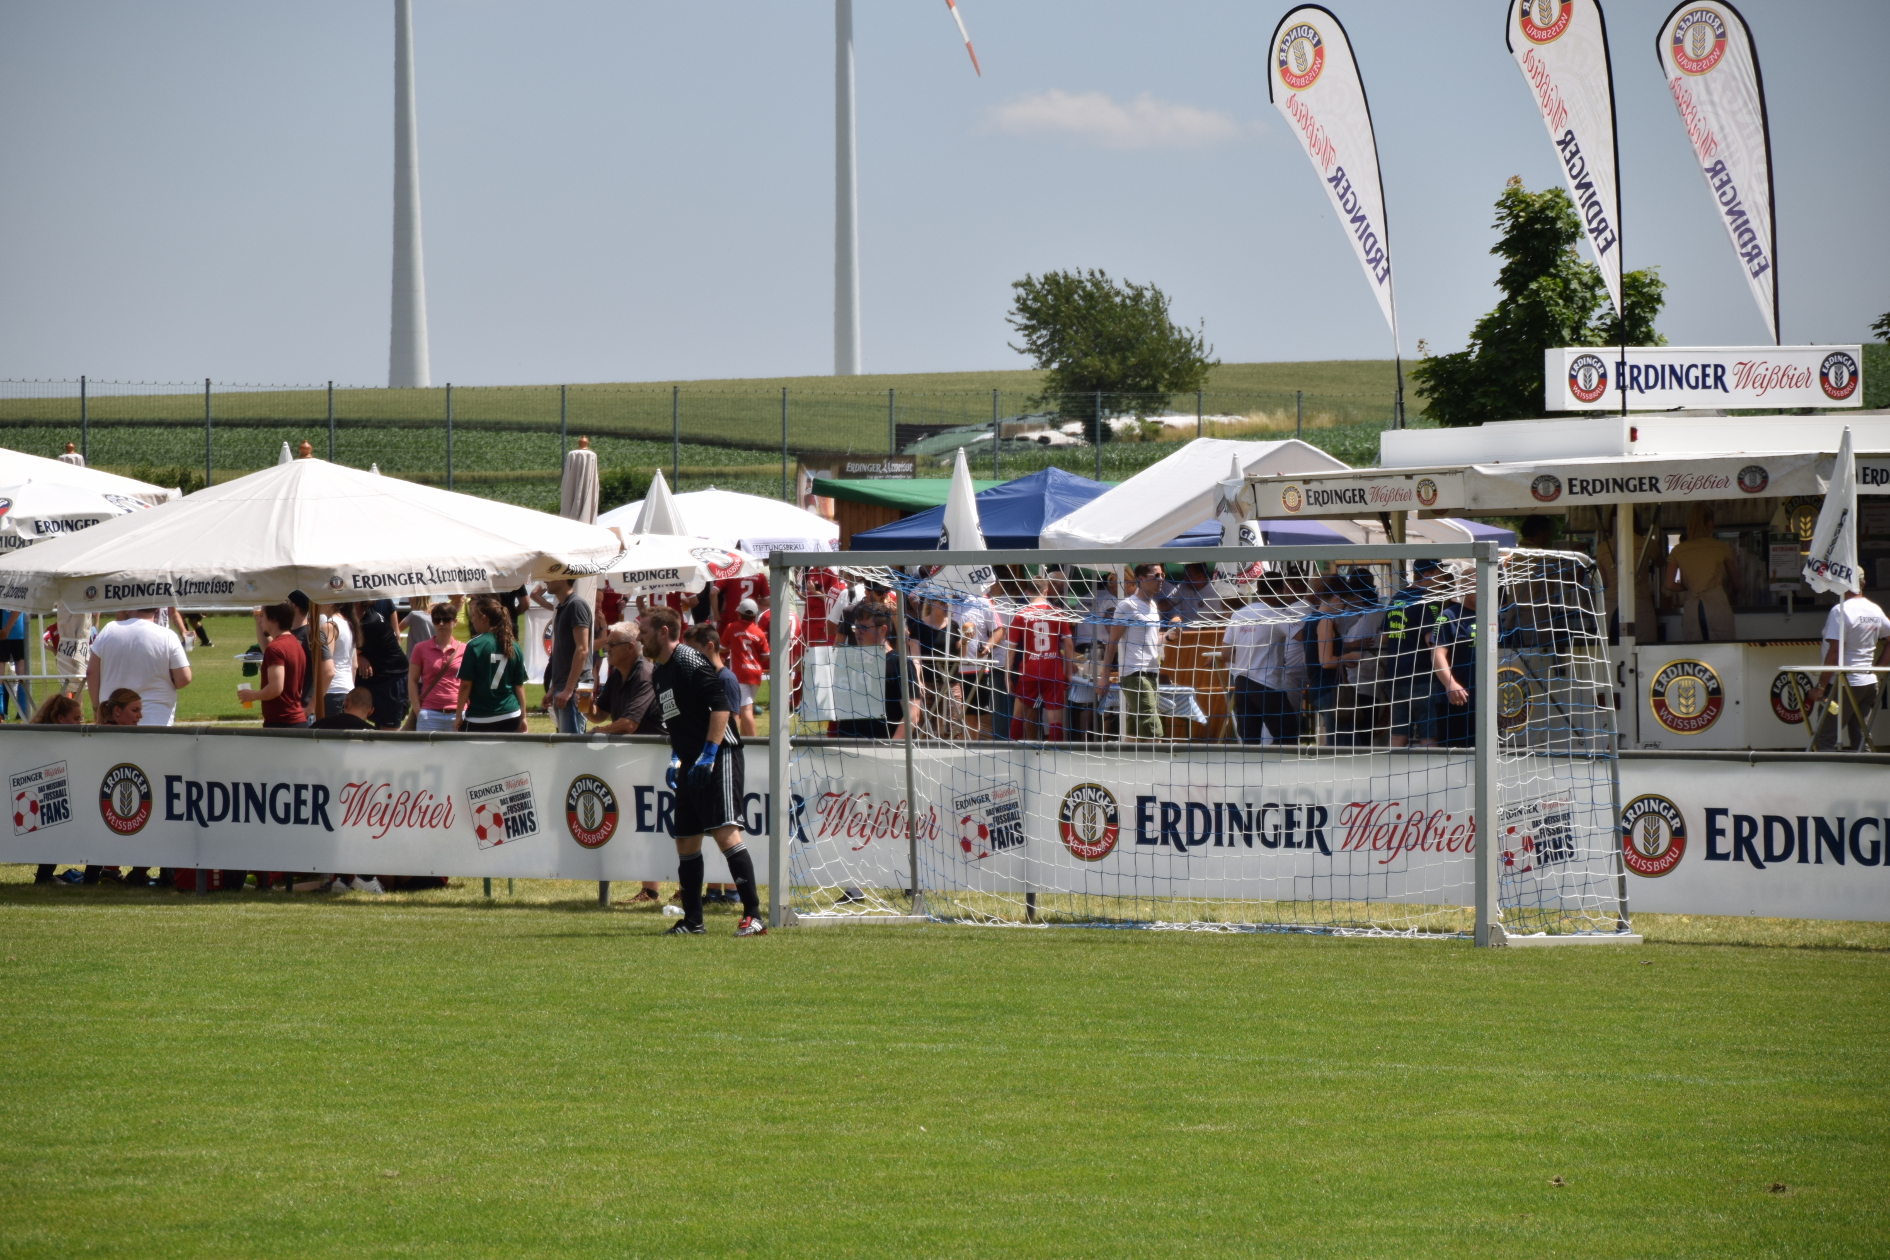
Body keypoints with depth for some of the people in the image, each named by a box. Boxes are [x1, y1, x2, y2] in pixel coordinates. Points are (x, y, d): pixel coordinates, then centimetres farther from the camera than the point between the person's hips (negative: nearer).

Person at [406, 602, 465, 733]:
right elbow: (412, 680, 6)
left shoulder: (463, 650, 7)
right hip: (430, 714, -1)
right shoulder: (421, 649, 6)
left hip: (457, 714, 1)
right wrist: (418, 711, -4)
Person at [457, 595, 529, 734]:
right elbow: (519, 685, 9)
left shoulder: (475, 646, -9)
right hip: (510, 718, 5)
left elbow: (465, 685, -8)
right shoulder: (513, 647, 5)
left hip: (479, 721, -5)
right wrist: (523, 717, 18)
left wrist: (459, 716, -1)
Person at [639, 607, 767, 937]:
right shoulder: (658, 673, 18)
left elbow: (720, 705, -19)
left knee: (725, 833, -19)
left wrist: (707, 756, -22)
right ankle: (692, 921, 17)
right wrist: (675, 758, 21)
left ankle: (753, 916, -22)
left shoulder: (688, 661, -11)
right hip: (691, 765, 10)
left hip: (718, 758, -10)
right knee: (686, 842, 10)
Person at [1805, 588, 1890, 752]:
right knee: (1861, 743, 8)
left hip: (1844, 684, -7)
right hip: (1869, 683, 7)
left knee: (1825, 742, -5)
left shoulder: (1840, 611, -16)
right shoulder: (1876, 611, 7)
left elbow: (1834, 653, -20)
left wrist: (1820, 687, -15)